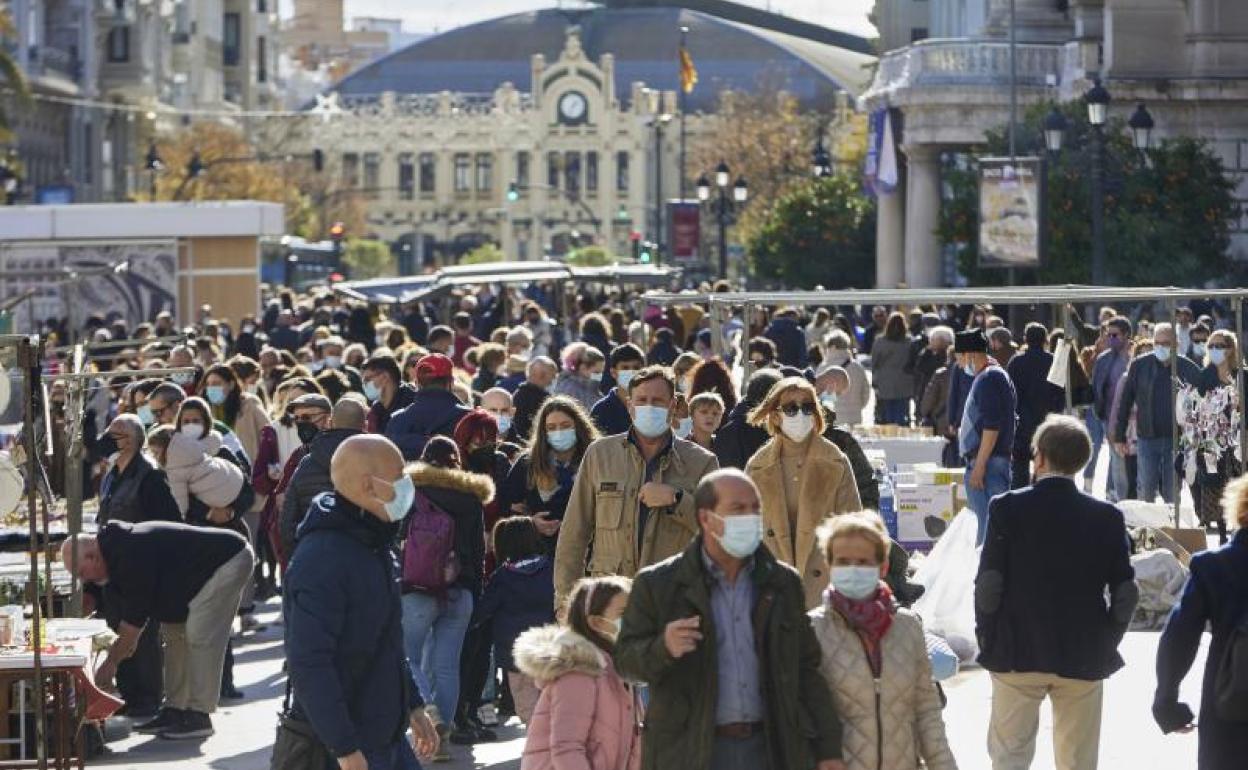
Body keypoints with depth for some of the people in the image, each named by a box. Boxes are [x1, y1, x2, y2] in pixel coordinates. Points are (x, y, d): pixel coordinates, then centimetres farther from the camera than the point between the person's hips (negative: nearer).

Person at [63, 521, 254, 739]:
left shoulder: (131, 556, -27)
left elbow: (135, 618, -25)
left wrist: (111, 662, -18)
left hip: (230, 560, -11)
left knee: (200, 636, -16)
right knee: (174, 631, 8)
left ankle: (199, 717, -12)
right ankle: (174, 711, 10)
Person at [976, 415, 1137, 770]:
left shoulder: (1007, 508, -8)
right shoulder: (1107, 517, -3)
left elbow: (988, 583, -8)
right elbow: (1125, 592, -3)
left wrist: (986, 639, 4)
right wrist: (1107, 643, 9)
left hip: (1016, 656, -2)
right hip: (1084, 660, 2)